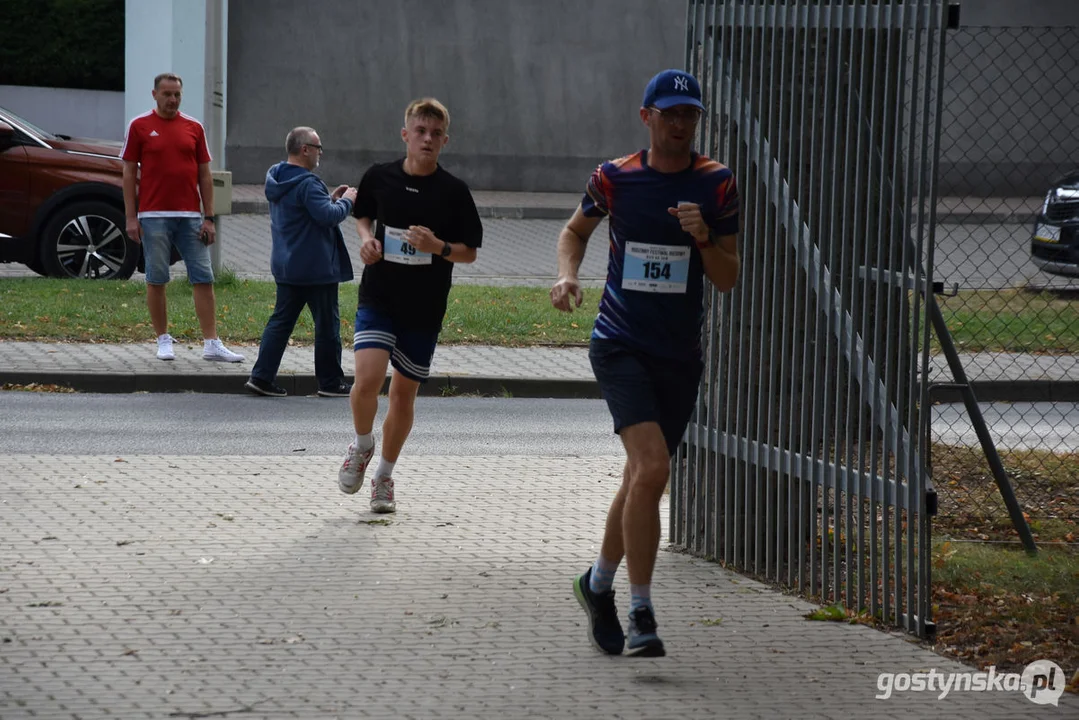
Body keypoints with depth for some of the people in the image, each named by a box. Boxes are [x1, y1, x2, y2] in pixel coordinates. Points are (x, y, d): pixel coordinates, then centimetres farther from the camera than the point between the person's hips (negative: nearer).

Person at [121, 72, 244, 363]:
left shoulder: (194, 128, 9)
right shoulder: (139, 127, 2)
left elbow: (205, 175, 10)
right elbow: (129, 173, 1)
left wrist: (209, 218, 3)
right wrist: (131, 217, -6)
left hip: (190, 216, 3)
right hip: (154, 217, -2)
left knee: (203, 278, -1)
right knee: (156, 279, 2)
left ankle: (211, 344, -1)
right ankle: (164, 341, 11)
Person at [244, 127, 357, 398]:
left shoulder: (277, 180, 11)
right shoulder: (307, 184, -20)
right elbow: (328, 216, -25)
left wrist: (331, 198, 12)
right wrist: (346, 201, -8)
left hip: (286, 267, 9)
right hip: (316, 269, -9)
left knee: (281, 320, 10)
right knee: (327, 324, 3)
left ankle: (261, 376, 3)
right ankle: (331, 381, 10)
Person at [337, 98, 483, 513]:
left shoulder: (454, 192, -5)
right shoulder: (380, 178, -1)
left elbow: (470, 252, 1)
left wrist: (439, 247, -18)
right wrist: (366, 238, -2)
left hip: (424, 308, 0)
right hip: (378, 298, 0)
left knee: (404, 393, 9)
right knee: (368, 379, -19)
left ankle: (384, 476, 28)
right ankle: (362, 446, 11)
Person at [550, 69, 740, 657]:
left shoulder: (716, 185, 1)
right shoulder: (615, 178, -2)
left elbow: (727, 280, 1)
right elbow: (577, 230, 18)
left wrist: (703, 237, -17)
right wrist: (567, 275, 0)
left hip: (680, 355, 3)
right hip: (620, 344, -3)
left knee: (641, 479, 13)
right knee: (651, 466, -21)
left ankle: (599, 583, 39)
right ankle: (641, 616, -18)